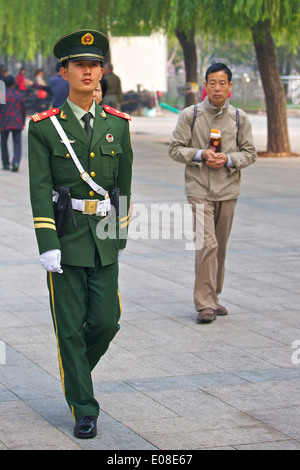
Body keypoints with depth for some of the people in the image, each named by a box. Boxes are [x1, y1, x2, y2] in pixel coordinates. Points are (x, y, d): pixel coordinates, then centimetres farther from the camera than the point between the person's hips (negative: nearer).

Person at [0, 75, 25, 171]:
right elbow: (23, 110, 8)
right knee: (17, 143, 1)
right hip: (17, 123, 1)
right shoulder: (19, 95, 3)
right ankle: (16, 162, -19)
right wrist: (23, 122, 19)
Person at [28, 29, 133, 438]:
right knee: (71, 326, 1)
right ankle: (84, 409, 11)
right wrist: (47, 245, -16)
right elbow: (40, 189, -9)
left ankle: (75, 371, 32)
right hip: (65, 237, -3)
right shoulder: (44, 127, -4)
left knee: (106, 320, 1)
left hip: (104, 241, 3)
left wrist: (121, 235, 15)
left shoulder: (117, 125, 6)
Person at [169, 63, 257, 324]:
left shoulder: (239, 117, 5)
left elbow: (250, 153, 8)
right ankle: (205, 304, -10)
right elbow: (175, 149, 1)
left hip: (228, 190, 3)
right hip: (199, 190, -3)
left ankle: (214, 298, 24)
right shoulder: (190, 115, -1)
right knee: (207, 245, -14)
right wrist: (201, 155, -15)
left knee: (220, 247, 10)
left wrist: (227, 159, -11)